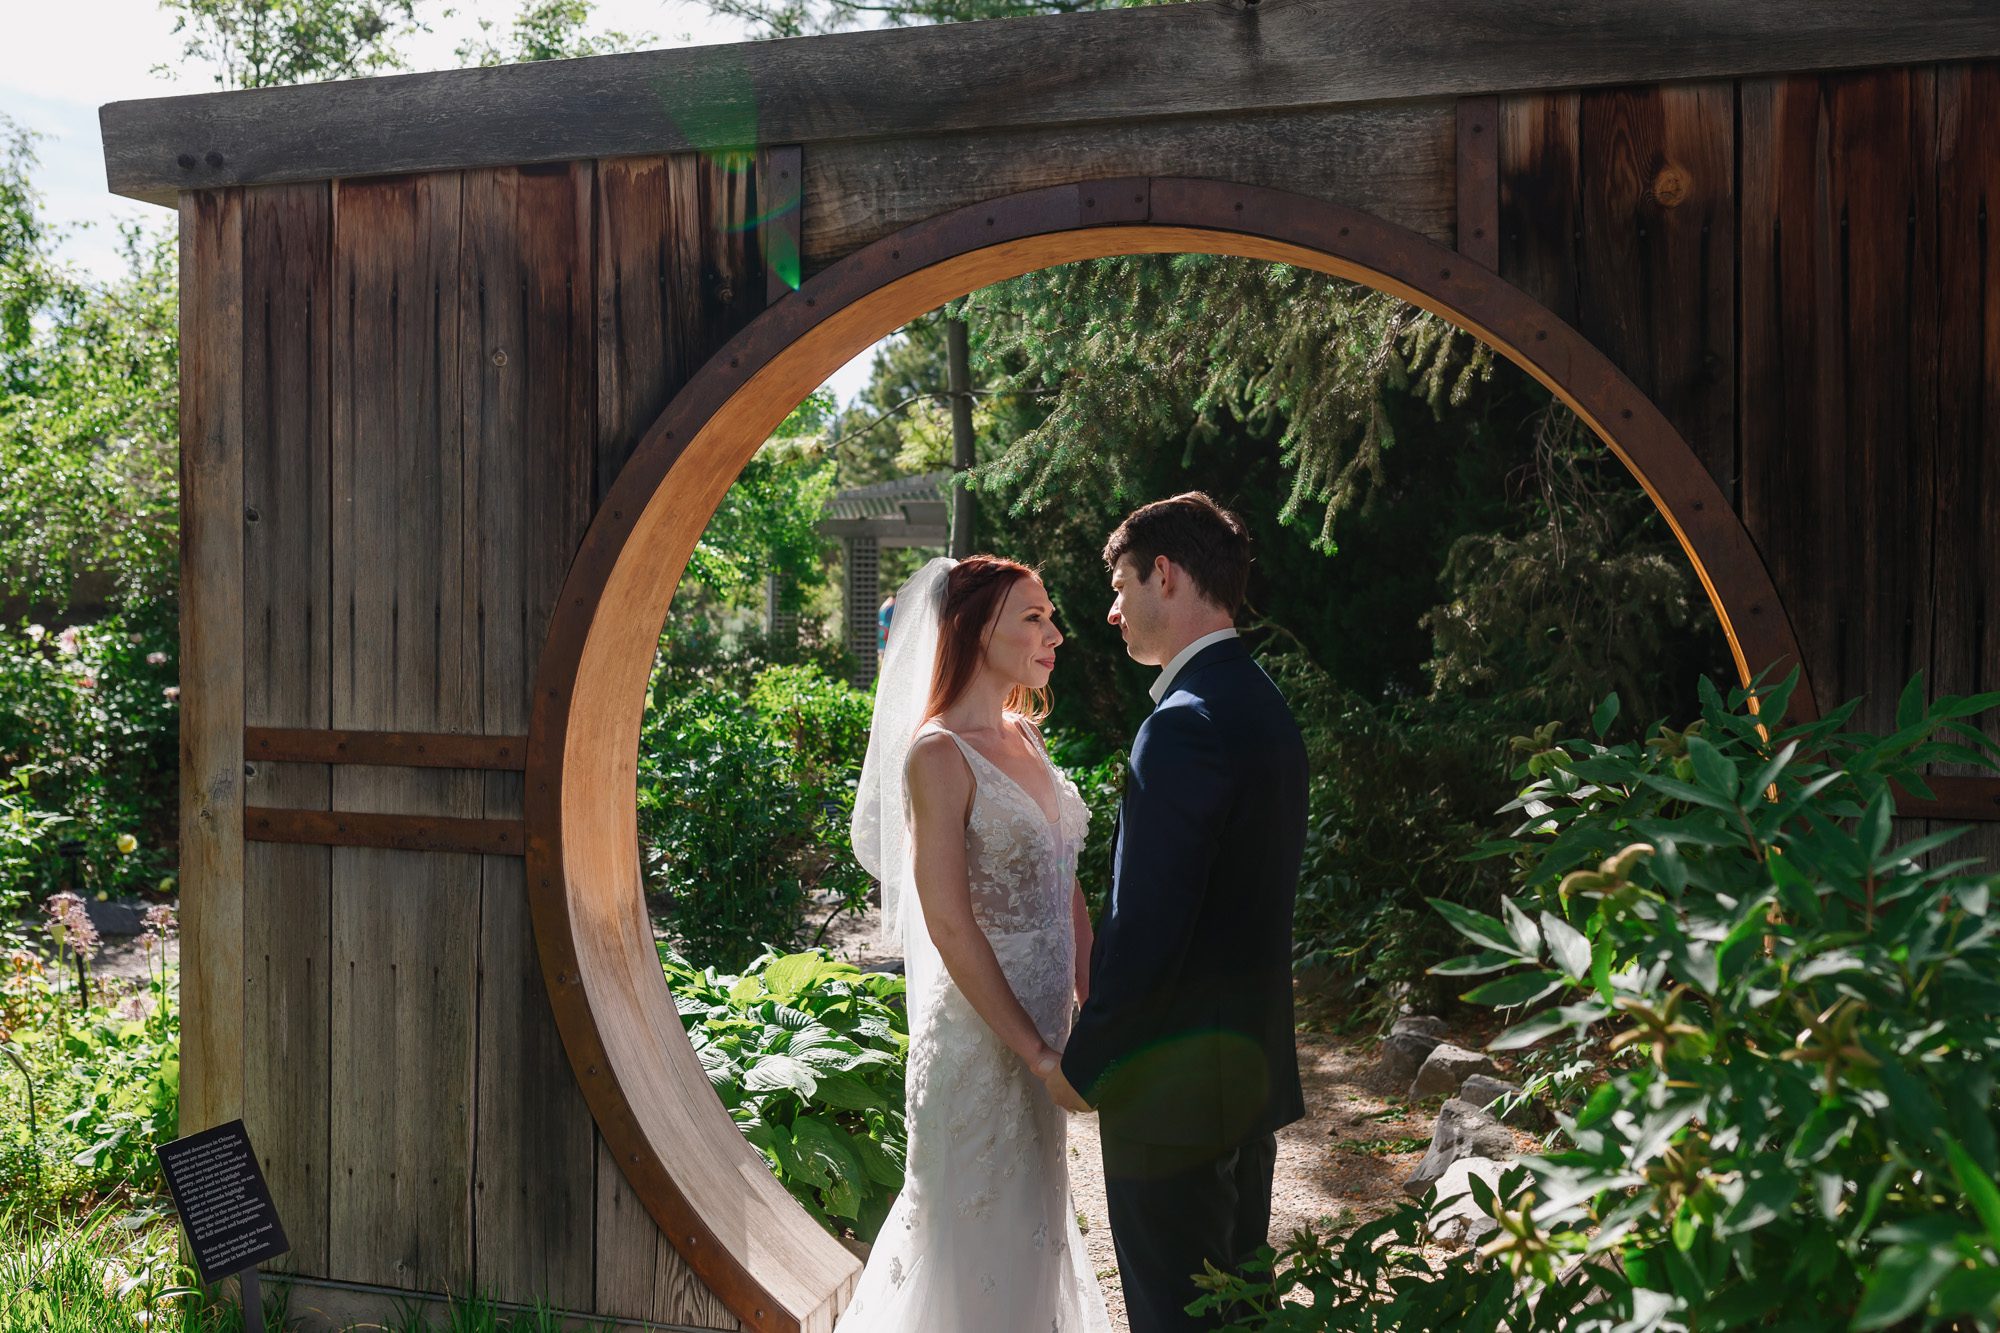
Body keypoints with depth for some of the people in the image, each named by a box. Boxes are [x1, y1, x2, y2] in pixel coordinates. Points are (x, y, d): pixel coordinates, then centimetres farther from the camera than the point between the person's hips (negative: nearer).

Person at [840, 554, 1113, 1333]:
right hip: (979, 1034, -8)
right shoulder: (937, 755, -18)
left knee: (1033, 1216, 22)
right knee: (979, 1224, 9)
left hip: (1042, 1024, 8)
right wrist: (1035, 1050, -17)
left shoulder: (1024, 736, 6)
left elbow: (1065, 886, 8)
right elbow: (950, 928, -20)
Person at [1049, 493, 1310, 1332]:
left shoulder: (1184, 724, -22)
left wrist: (1080, 1063, -11)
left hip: (1174, 1085, -9)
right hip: (1255, 1065, 9)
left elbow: (1145, 929, -24)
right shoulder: (1264, 706, 9)